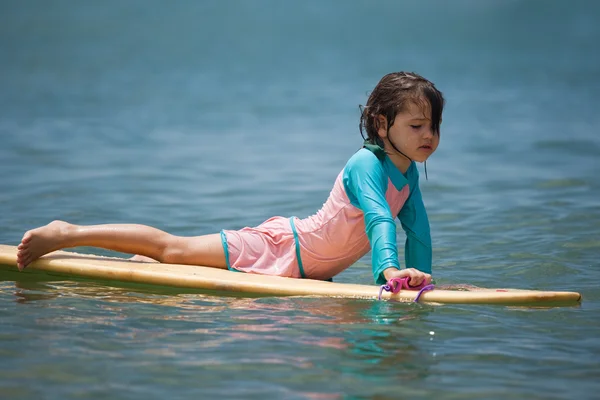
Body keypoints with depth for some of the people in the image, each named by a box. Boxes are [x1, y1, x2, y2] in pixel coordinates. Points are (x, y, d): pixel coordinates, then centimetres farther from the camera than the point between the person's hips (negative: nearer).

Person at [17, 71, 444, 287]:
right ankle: (68, 234, 0)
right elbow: (378, 218, -37)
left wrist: (422, 277, 3)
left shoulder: (408, 174, 2)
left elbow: (418, 229, 11)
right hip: (277, 248, -8)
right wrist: (390, 268, -50)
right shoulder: (365, 164, -23)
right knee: (172, 247, -5)